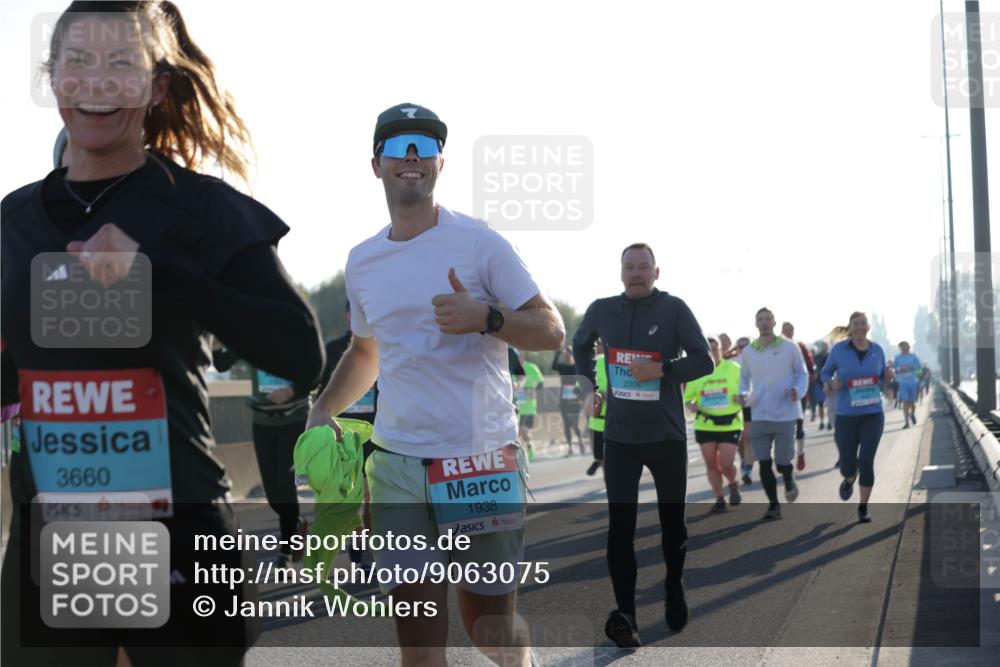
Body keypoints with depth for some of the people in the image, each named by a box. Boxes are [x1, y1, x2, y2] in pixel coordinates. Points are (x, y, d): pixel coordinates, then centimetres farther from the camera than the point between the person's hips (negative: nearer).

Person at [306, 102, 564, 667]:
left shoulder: (479, 243, -4)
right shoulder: (362, 261, 12)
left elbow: (552, 330, -5)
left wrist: (485, 317, -22)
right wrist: (322, 413, 12)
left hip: (482, 460, -4)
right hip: (397, 461, 4)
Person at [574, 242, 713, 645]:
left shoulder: (674, 309, -8)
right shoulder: (601, 310, 2)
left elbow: (704, 361, -10)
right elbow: (580, 345, 23)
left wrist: (662, 370, -25)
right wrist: (589, 387, 12)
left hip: (667, 435, -1)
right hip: (619, 436, 1)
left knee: (672, 521, 12)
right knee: (620, 526, -8)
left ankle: (674, 593, 34)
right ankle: (624, 614, -7)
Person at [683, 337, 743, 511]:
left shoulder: (733, 368, -1)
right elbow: (688, 398, 10)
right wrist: (691, 405, -12)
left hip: (730, 425, -2)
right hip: (705, 425, 2)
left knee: (726, 464, -8)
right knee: (711, 463, 3)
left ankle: (733, 485, 25)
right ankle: (719, 498, 18)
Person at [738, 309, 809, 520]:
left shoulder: (789, 348, -3)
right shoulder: (748, 352, 5)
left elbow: (802, 374, 4)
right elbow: (744, 378, 16)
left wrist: (797, 391, -16)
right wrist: (743, 393, -4)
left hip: (785, 414, -3)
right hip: (760, 415, 3)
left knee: (782, 462, -2)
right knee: (764, 463, -1)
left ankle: (789, 481, 34)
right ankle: (773, 505, 12)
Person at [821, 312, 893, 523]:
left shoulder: (877, 349, 1)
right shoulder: (839, 349, -5)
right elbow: (825, 373, 6)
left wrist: (888, 374, -8)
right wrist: (831, 383, -16)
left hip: (872, 414, 0)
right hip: (846, 416, 0)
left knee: (866, 462, -12)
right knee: (848, 467, 3)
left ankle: (863, 508, 8)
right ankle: (849, 480, 44)